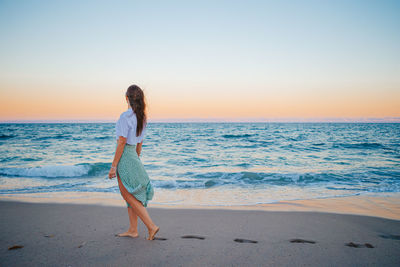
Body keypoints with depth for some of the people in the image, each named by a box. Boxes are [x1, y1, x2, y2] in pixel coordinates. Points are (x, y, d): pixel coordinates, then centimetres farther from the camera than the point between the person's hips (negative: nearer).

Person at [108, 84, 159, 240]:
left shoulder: (126, 116, -17)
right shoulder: (142, 117, 8)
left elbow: (122, 142, -19)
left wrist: (113, 166, -15)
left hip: (125, 157, -8)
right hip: (134, 156, 9)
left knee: (129, 196, 0)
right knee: (131, 196, 14)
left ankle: (151, 226, -2)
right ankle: (133, 230, 21)